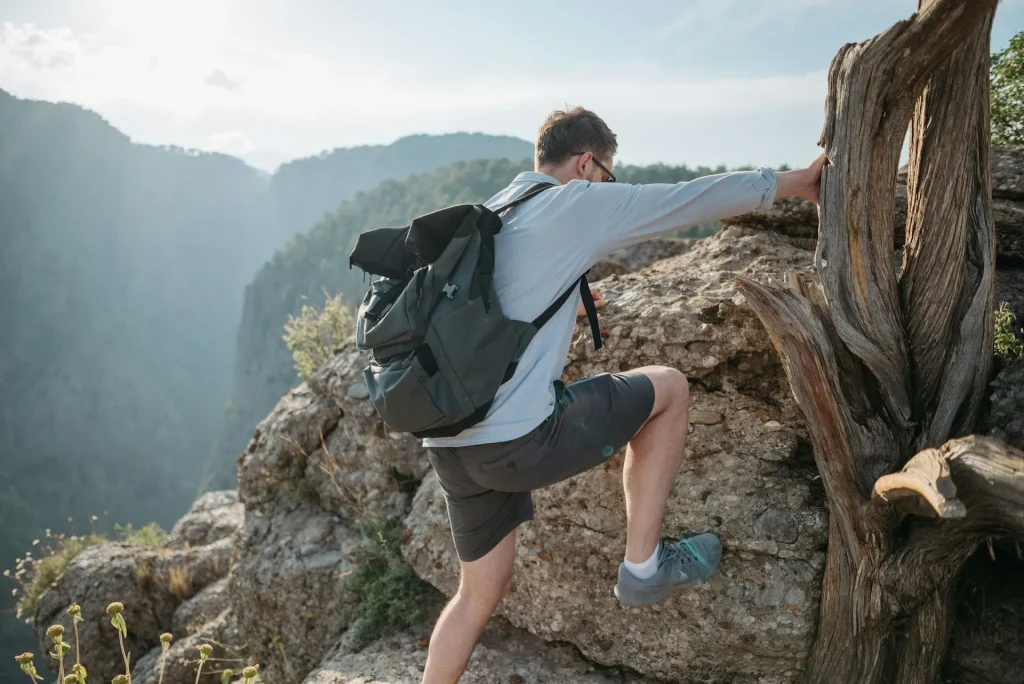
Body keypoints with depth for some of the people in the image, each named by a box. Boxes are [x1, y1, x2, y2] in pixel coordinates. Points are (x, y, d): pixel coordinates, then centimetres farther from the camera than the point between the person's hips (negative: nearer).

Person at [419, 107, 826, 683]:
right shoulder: (578, 204, -2)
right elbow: (696, 198, 4)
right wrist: (796, 182, 17)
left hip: (449, 447, 8)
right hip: (518, 441, -8)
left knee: (481, 591, 23)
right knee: (669, 387, 11)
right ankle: (643, 566, 14)